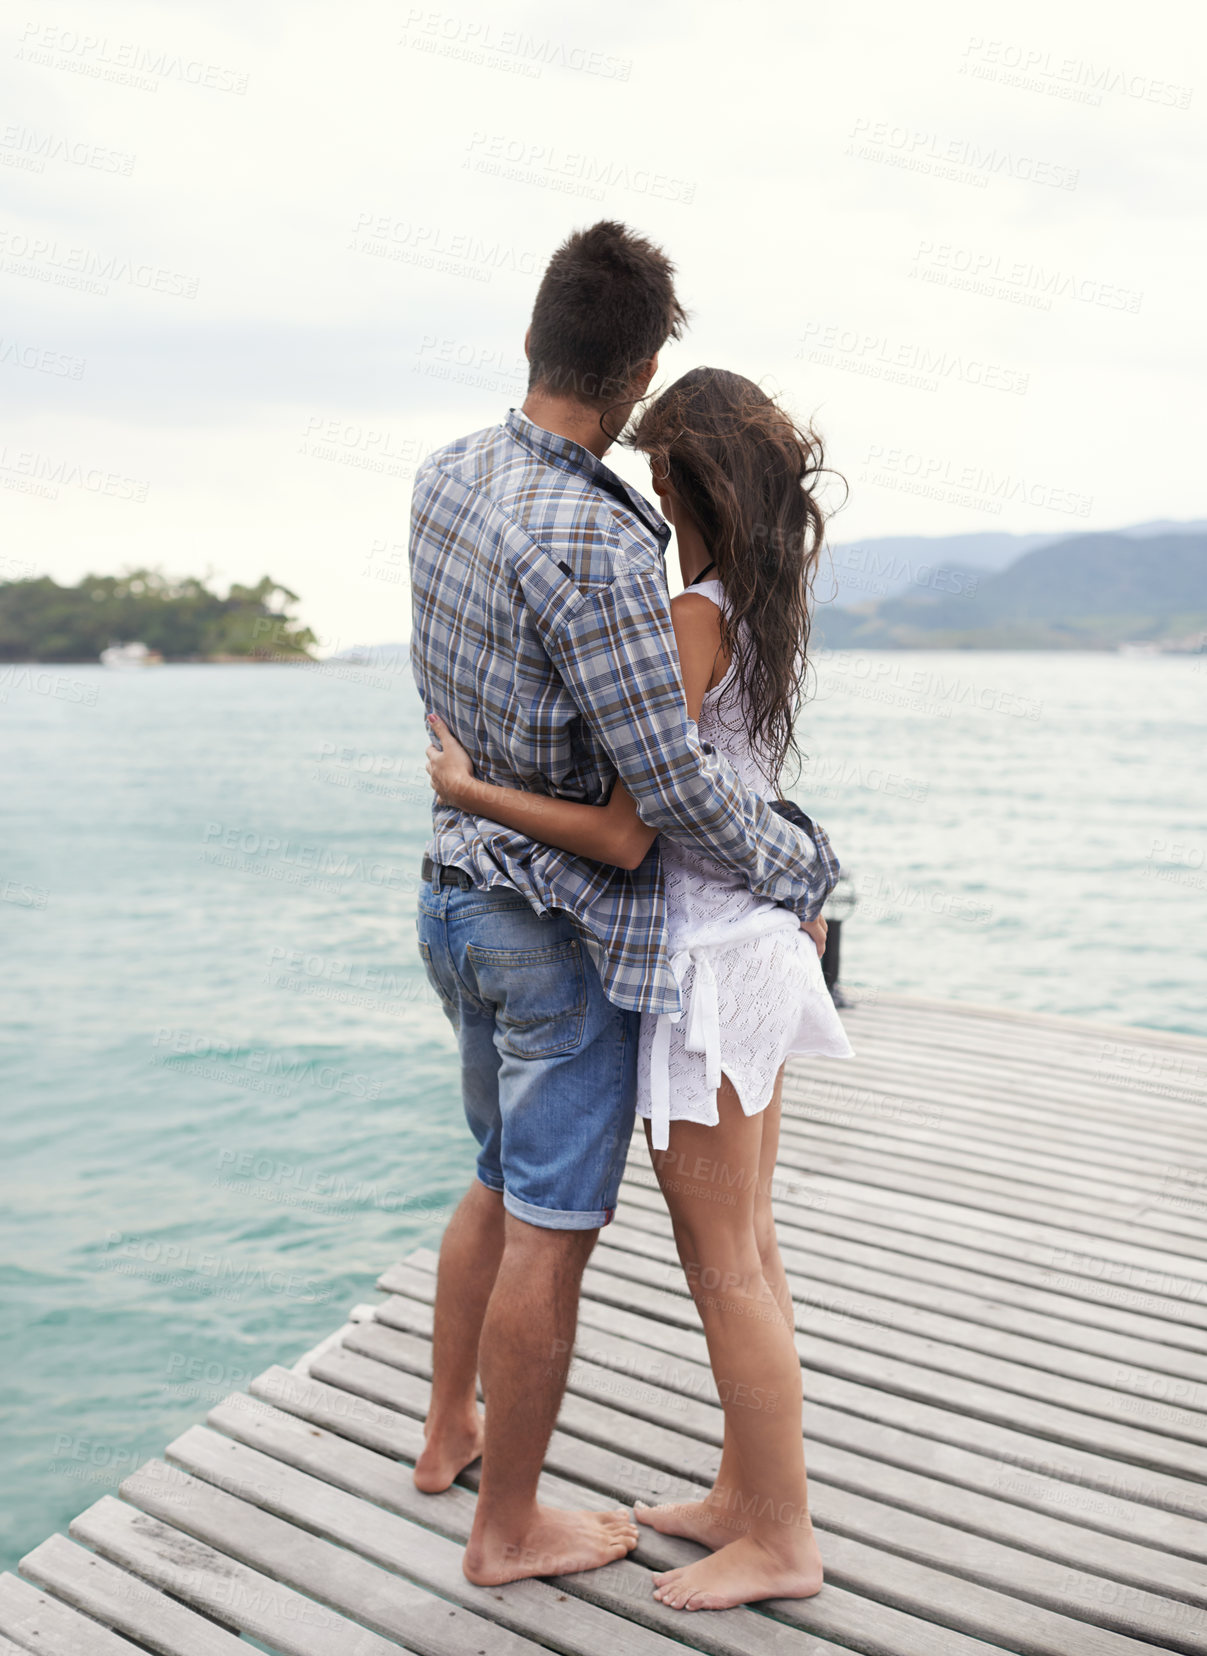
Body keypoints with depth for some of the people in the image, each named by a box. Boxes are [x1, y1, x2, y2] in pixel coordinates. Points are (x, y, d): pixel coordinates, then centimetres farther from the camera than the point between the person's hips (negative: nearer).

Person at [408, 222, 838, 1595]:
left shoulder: (444, 479, 2)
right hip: (566, 928, -9)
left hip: (458, 896, 9)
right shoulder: (593, 547, -24)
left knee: (502, 1185, 26)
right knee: (551, 1234, 7)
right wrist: (802, 871, -7)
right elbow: (671, 785, -23)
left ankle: (448, 1430, 44)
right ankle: (507, 1527, 26)